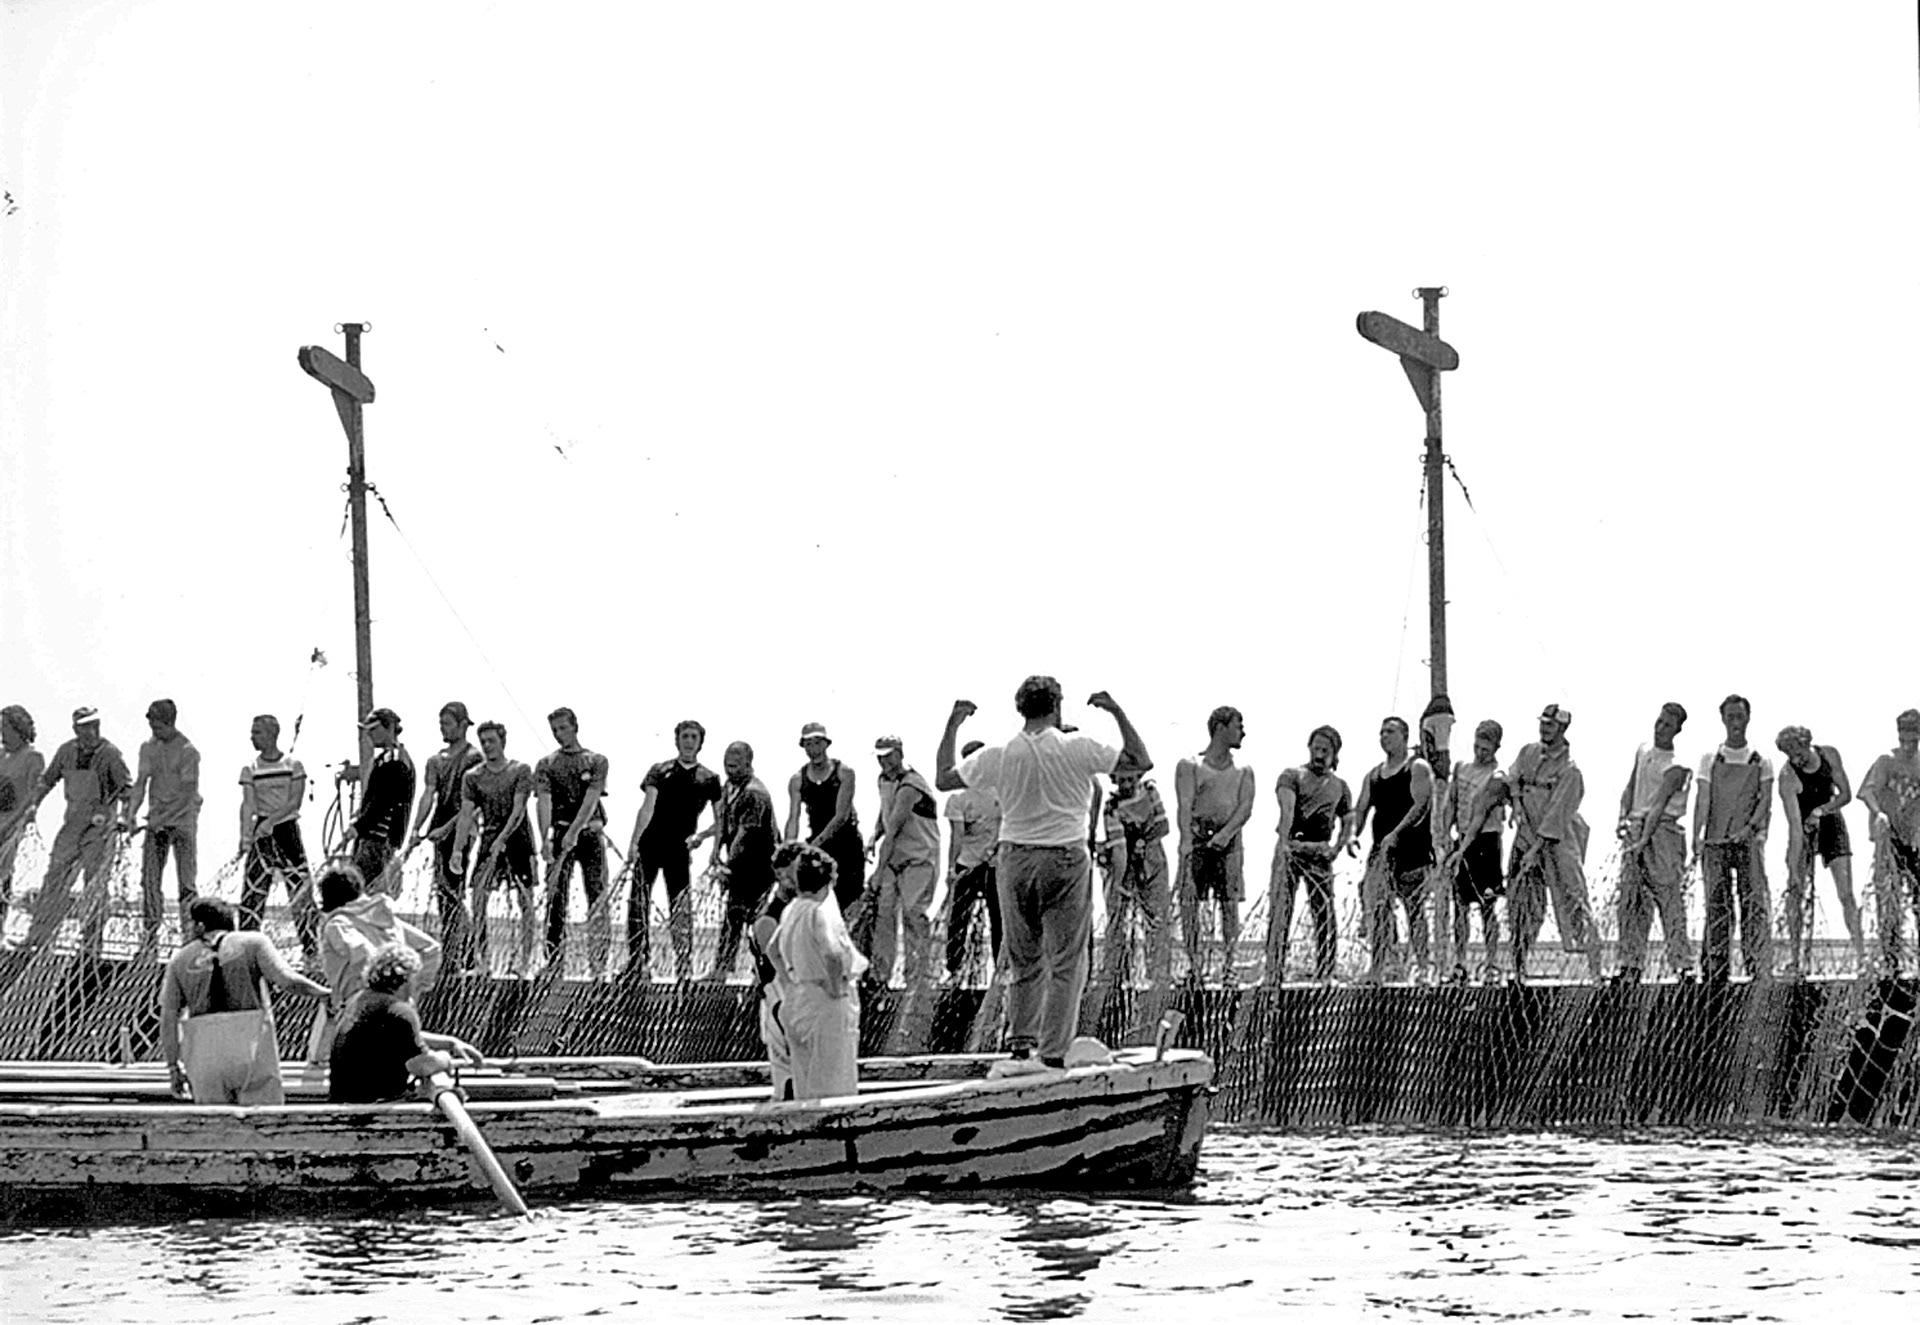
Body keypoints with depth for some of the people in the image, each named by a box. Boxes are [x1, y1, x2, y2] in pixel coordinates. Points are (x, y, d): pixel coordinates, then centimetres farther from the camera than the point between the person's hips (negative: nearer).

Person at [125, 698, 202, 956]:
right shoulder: (148, 748, 6)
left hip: (182, 820, -5)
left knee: (186, 881, -4)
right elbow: (140, 784, 2)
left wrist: (161, 818, -20)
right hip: (156, 822, 5)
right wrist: (131, 816, -11)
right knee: (149, 879, 1)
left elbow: (185, 792, -14)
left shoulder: (188, 752, -10)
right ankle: (149, 937, 5)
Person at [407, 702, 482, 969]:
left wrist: (448, 827, -19)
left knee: (454, 893, -13)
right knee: (441, 893, 6)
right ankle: (448, 951, 11)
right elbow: (428, 796, 6)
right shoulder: (436, 760, 15)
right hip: (440, 830, 7)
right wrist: (416, 830, -7)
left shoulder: (474, 759, -5)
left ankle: (463, 957, -12)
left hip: (462, 829, -7)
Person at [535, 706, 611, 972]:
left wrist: (574, 832, -21)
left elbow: (591, 800, -7)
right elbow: (544, 803, -5)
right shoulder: (546, 765, 8)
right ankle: (553, 958, -6)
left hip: (591, 832, 0)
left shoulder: (596, 761, 5)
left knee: (597, 895, -3)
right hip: (561, 833, 0)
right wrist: (545, 839, -20)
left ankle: (599, 959, 0)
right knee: (556, 897, -6)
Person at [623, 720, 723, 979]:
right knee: (637, 904, -2)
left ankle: (684, 968, 2)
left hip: (679, 849, 0)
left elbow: (721, 822, 9)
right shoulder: (660, 771, 6)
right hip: (649, 845, 0)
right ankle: (637, 962, 5)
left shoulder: (709, 779, 7)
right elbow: (647, 807, -3)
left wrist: (700, 835, -8)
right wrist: (634, 842, -13)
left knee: (680, 909, -1)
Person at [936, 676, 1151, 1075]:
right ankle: (1053, 1054, -3)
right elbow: (1141, 761, -3)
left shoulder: (998, 757, -1)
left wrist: (952, 725, 17)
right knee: (1065, 964, 2)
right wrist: (1117, 712, 4)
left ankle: (1020, 1046, 11)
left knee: (1023, 962, 14)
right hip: (1065, 861, -3)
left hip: (1015, 860, 3)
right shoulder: (1076, 750, -8)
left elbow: (944, 780, 11)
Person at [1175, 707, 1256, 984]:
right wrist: (1187, 843, -21)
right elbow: (1185, 805, -6)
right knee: (1189, 900, -6)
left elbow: (1246, 808, 2)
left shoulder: (1243, 772, 15)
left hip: (1228, 837, 2)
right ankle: (1193, 963, -2)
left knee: (1230, 902, -4)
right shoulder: (1190, 766, 6)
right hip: (1197, 835, -2)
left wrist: (1226, 833, -17)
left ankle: (1229, 965, -5)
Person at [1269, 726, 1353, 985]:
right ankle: (1275, 973, -7)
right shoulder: (1292, 776, 1)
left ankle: (1324, 974, 8)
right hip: (1291, 848, -4)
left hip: (1320, 853, 4)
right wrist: (1284, 841, -31)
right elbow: (1287, 809, -16)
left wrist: (1336, 848, 3)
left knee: (1325, 915, 1)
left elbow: (1347, 823, 22)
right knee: (1280, 912, -7)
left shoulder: (1339, 786, 14)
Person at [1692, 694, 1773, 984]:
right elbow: (1702, 801, 5)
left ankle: (1760, 970, -10)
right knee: (1717, 906, -1)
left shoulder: (1760, 761, 10)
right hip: (1716, 841, 1)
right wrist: (1697, 838, -7)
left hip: (1749, 840, -1)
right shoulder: (1710, 760, 11)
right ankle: (1714, 972, 0)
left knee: (1753, 905, -8)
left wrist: (1750, 827, -14)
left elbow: (1766, 799, 3)